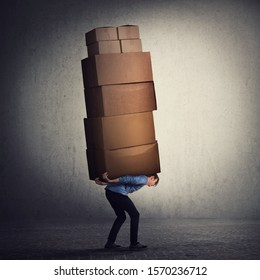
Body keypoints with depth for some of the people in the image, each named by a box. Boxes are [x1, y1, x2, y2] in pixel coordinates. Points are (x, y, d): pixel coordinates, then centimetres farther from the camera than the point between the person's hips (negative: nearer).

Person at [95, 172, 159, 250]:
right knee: (135, 215, 7)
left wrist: (102, 183, 12)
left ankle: (110, 242, 17)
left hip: (109, 191, 9)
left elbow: (118, 181, 23)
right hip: (118, 193, -9)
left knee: (121, 217, 22)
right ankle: (133, 243, 11)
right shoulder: (144, 179, 2)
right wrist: (110, 181, -20)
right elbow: (127, 179, -13)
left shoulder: (138, 178, 31)